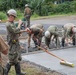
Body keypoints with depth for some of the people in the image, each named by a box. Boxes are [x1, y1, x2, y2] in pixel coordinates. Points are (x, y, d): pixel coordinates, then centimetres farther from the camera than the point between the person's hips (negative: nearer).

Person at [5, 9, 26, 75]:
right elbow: (16, 31, -28)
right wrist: (19, 24, -17)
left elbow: (18, 31, 18)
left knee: (18, 58, 15)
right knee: (12, 60, -4)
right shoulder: (8, 25, -20)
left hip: (16, 43, 10)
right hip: (13, 44, -10)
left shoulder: (12, 23, 10)